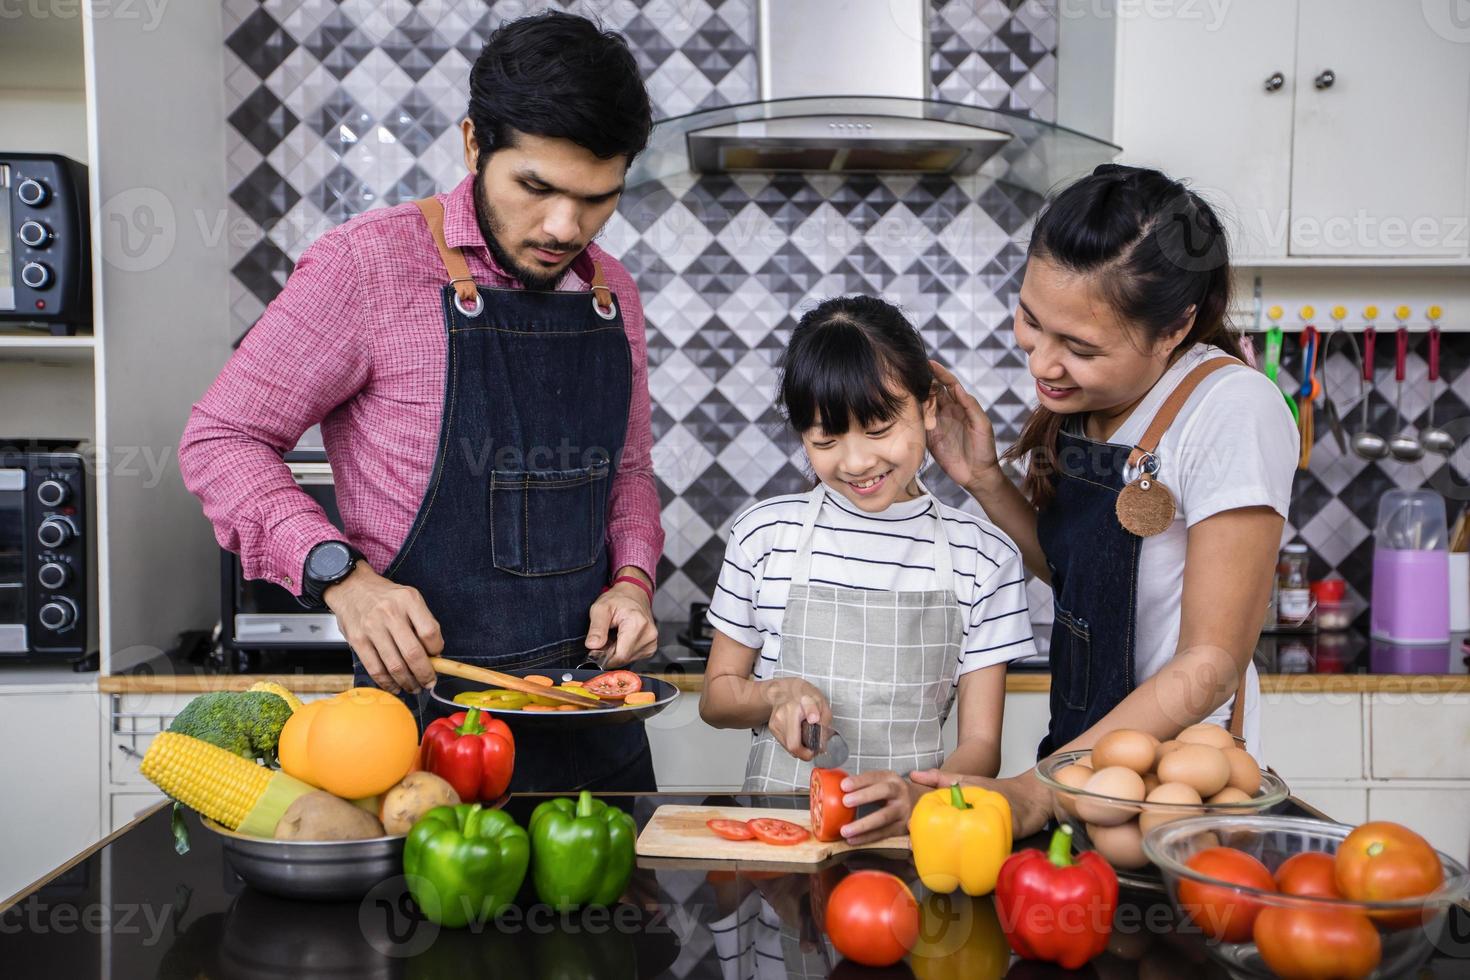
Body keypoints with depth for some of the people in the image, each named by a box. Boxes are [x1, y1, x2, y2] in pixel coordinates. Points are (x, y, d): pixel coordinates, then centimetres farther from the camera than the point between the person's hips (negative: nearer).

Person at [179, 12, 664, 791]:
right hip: (428, 702, -5)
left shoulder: (613, 291, 7)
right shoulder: (369, 265, -11)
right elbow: (219, 441, -7)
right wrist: (339, 573, -22)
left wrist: (633, 576, -2)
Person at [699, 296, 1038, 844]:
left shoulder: (985, 557, 2)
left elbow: (980, 745, 1)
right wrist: (778, 691, -8)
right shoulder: (765, 534, 3)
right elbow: (717, 697, 13)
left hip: (910, 829, 0)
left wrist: (913, 796, -19)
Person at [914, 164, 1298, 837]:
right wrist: (984, 481, -4)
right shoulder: (1082, 395, 1)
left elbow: (1210, 666, -19)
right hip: (1079, 755, 6)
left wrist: (1035, 794, -25)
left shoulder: (1233, 414, -20)